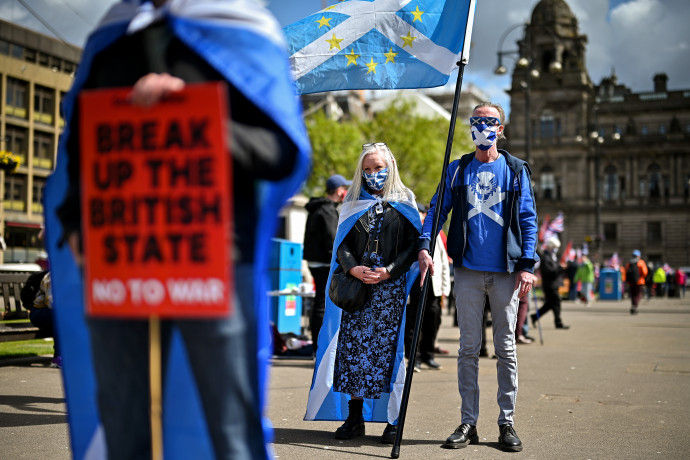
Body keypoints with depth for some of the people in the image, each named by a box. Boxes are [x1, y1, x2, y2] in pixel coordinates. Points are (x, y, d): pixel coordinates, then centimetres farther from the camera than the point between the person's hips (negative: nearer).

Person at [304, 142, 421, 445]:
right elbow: (342, 244, 9)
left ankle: (393, 420, 2)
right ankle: (354, 418, 8)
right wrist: (353, 269, -10)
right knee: (353, 347, -1)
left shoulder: (404, 205, 9)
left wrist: (388, 271, -13)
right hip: (356, 286, 3)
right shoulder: (354, 204, 16)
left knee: (389, 348, -5)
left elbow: (413, 245, 1)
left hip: (391, 288, -2)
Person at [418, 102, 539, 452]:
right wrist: (424, 246, -10)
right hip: (468, 270, 1)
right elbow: (437, 210, 7)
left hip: (505, 271, -1)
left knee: (505, 347, 4)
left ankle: (507, 422, 11)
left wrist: (527, 265, -6)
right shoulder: (457, 170, 11)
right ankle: (468, 422, 11)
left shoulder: (516, 170, 7)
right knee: (468, 347, 4)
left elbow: (528, 219, 4)